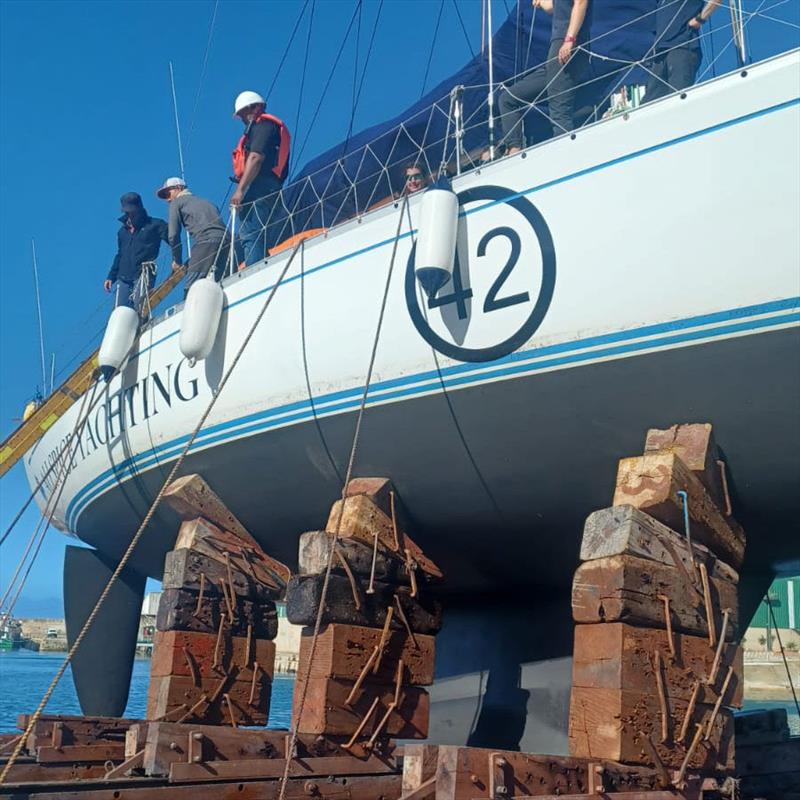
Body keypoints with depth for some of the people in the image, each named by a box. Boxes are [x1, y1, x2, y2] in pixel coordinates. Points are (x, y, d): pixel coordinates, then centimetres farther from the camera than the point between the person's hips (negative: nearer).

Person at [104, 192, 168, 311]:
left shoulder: (154, 225, 4)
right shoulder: (123, 231, 23)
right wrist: (111, 277, 23)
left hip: (143, 275, -6)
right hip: (123, 278, 6)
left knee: (139, 310, -20)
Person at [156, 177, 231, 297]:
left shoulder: (177, 202, 16)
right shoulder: (205, 201, 34)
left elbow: (173, 236, 7)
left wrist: (177, 261, 19)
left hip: (205, 241, -7)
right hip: (226, 240, 7)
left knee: (191, 288, -8)